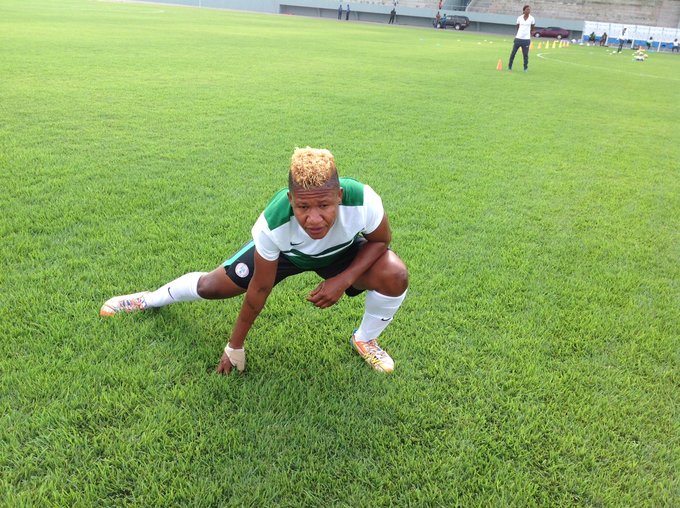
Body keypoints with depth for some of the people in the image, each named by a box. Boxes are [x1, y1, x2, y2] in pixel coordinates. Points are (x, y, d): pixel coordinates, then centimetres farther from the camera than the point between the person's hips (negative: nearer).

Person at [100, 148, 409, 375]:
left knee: (394, 276, -25)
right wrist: (235, 346, -13)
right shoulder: (273, 225, -41)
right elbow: (260, 288, -25)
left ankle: (365, 340, 9)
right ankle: (151, 299, 40)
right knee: (211, 285, 4)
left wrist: (343, 279, -32)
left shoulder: (363, 201, -43)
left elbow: (380, 240, -18)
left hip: (343, 251, 1)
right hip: (282, 251, 0)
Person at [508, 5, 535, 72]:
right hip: (518, 38, 1)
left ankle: (526, 68, 9)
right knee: (513, 52, 6)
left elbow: (532, 28, 13)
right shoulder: (519, 18, 1)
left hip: (526, 39, -1)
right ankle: (509, 66, 19)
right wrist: (520, 33, 13)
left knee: (525, 54, -2)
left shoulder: (532, 18, 0)